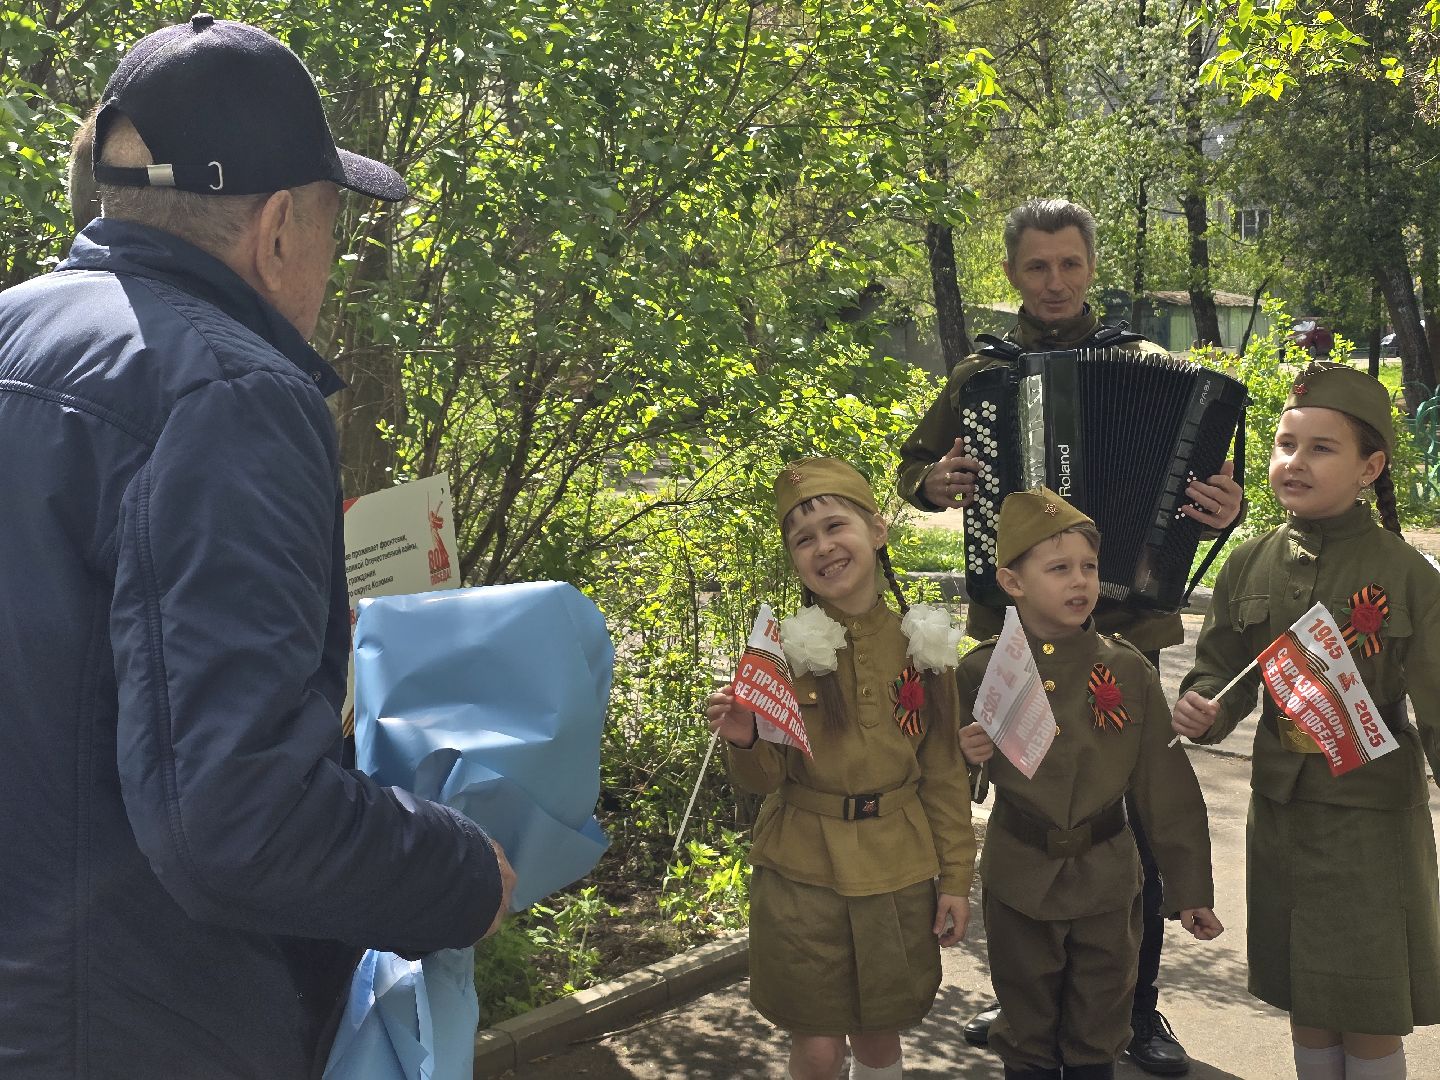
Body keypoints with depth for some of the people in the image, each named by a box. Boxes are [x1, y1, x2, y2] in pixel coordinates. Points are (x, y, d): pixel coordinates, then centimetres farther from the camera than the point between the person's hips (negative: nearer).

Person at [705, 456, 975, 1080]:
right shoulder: (784, 647, -7)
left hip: (897, 873, 2)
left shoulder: (924, 647, -2)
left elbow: (945, 773, 5)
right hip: (801, 871, -1)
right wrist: (746, 743, -27)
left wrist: (956, 877, 3)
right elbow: (765, 779, -6)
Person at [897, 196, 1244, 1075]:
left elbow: (1202, 467, -1)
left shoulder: (1146, 366, 1)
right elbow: (914, 466, 15)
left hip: (1124, 621, -2)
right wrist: (936, 483, -8)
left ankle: (1140, 1004, 20)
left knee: (1134, 813, 4)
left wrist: (1225, 507, -24)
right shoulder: (978, 375, 6)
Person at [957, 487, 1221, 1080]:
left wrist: (1191, 888, 0)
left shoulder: (1129, 671, -6)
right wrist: (966, 754, -16)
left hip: (1107, 879, 0)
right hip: (1019, 880, 0)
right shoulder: (981, 671, -5)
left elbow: (1167, 787, -2)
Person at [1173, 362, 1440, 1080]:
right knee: (1305, 1009, 17)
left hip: (1372, 813, -4)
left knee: (1370, 1020, 7)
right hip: (1280, 809, 4)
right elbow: (1221, 668, 8)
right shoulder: (1250, 565, 1)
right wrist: (1199, 707, -12)